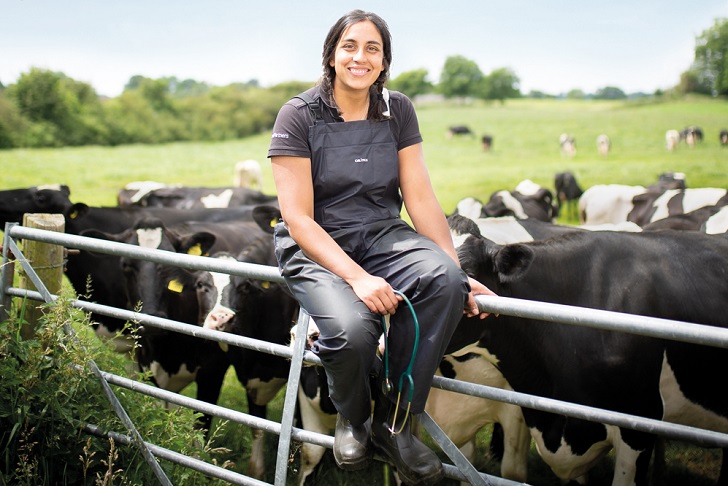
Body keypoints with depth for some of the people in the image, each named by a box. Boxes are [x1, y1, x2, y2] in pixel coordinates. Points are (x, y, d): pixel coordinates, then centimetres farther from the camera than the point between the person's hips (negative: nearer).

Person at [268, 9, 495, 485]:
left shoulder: (398, 111, 4)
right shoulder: (299, 115, -8)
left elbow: (422, 199, 2)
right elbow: (298, 217, -14)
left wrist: (457, 271, -10)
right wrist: (357, 277, -27)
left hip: (381, 233, 4)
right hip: (314, 245, -4)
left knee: (444, 278, -29)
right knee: (351, 328, -35)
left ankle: (394, 423, -12)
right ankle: (352, 416, 4)